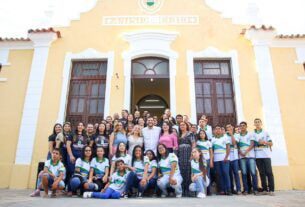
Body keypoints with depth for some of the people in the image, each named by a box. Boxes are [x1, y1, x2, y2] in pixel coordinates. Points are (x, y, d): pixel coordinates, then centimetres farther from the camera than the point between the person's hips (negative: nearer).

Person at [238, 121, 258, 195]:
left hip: (250, 156, -1)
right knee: (244, 173, 0)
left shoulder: (250, 134, 10)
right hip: (242, 157, 2)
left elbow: (252, 144, -1)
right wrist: (240, 152, -10)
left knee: (253, 172, -5)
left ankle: (255, 189, 4)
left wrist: (246, 151, -13)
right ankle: (246, 190, 5)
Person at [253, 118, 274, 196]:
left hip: (266, 155, -1)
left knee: (269, 172, -3)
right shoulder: (252, 134, 10)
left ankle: (271, 190, 0)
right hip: (257, 156, 1)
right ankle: (265, 189, 9)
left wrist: (264, 142, -13)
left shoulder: (265, 132, 6)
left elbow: (271, 143, 3)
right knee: (262, 173, 4)